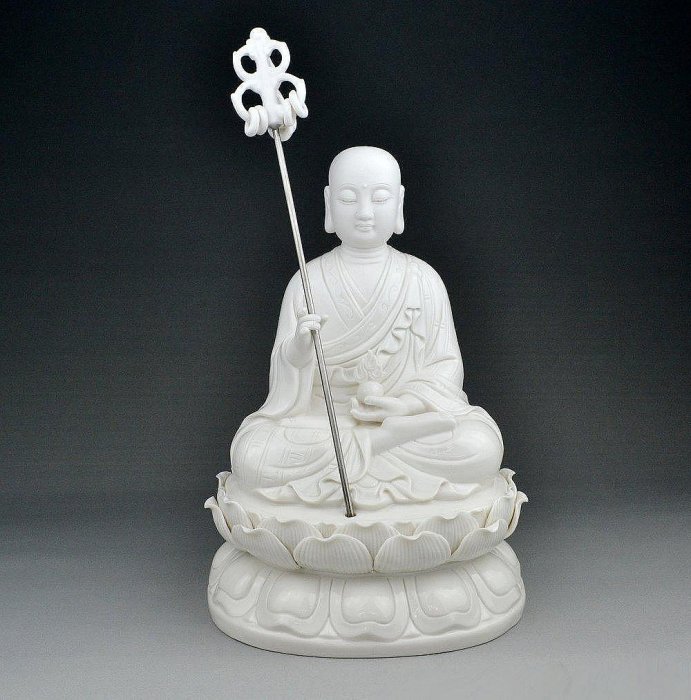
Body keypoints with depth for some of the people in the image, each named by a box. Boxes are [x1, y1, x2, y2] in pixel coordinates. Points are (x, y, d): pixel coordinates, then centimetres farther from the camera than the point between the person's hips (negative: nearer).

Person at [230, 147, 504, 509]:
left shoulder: (422, 279, 1)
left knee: (482, 447, -29)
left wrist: (407, 405, -17)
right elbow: (285, 370, -2)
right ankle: (394, 439, -17)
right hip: (321, 420, 1)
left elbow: (445, 364, 2)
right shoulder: (309, 281, 0)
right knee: (250, 457, -28)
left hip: (410, 412, 0)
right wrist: (299, 348, -26)